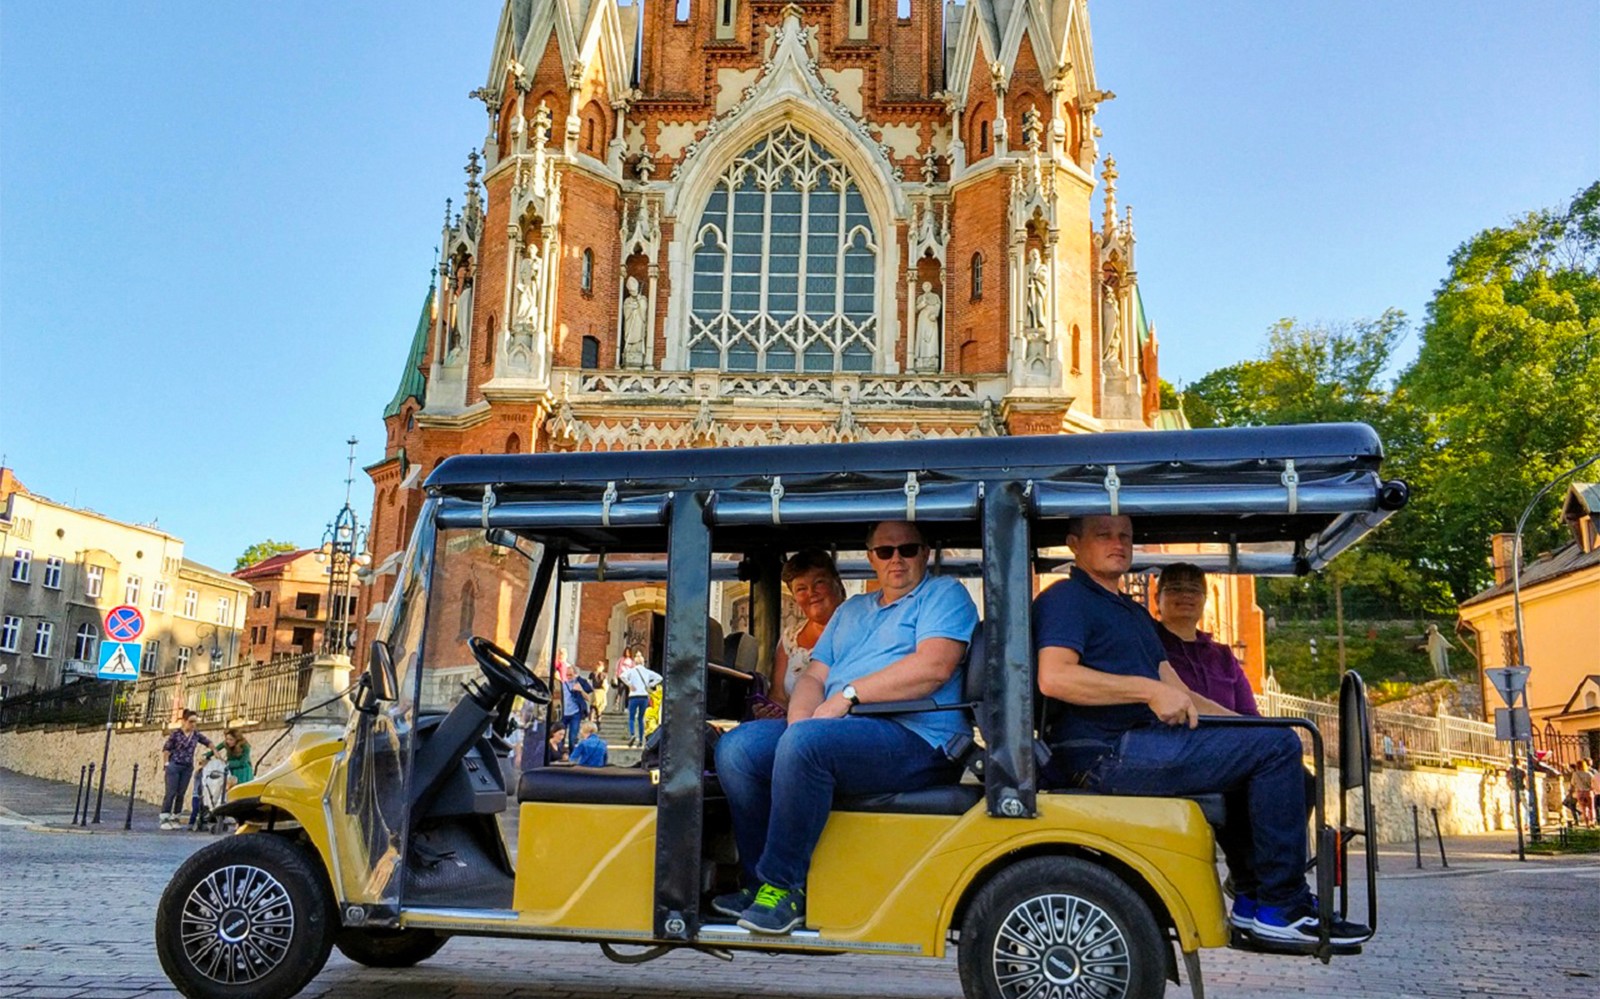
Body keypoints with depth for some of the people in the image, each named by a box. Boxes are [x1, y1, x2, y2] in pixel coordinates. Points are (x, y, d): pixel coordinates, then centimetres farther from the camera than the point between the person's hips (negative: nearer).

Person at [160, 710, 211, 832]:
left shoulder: (197, 735, 7)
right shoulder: (176, 733, -4)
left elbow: (208, 742, 22)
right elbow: (166, 749, -1)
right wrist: (165, 765, -4)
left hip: (187, 768, 4)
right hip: (174, 766, -4)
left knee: (181, 794, 5)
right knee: (171, 793, -7)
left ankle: (175, 818, 13)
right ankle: (164, 819, -2)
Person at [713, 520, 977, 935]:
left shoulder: (944, 594, 5)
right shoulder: (851, 610, 27)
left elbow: (934, 666, -13)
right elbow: (814, 676, 20)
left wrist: (848, 695, -14)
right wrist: (800, 718, -4)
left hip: (917, 739, -8)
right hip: (837, 731, 8)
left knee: (806, 742, -32)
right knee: (735, 748, -9)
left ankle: (783, 887, -21)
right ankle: (759, 883, -6)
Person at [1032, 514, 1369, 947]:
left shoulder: (1134, 614, 28)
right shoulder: (1065, 599, -2)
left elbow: (1176, 693, 21)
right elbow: (1054, 677, -19)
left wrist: (1244, 725, 7)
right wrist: (1150, 690, -20)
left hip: (1143, 745, 10)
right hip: (1105, 753, -10)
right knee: (1276, 745, -14)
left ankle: (1252, 898, 8)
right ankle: (1280, 907, -9)